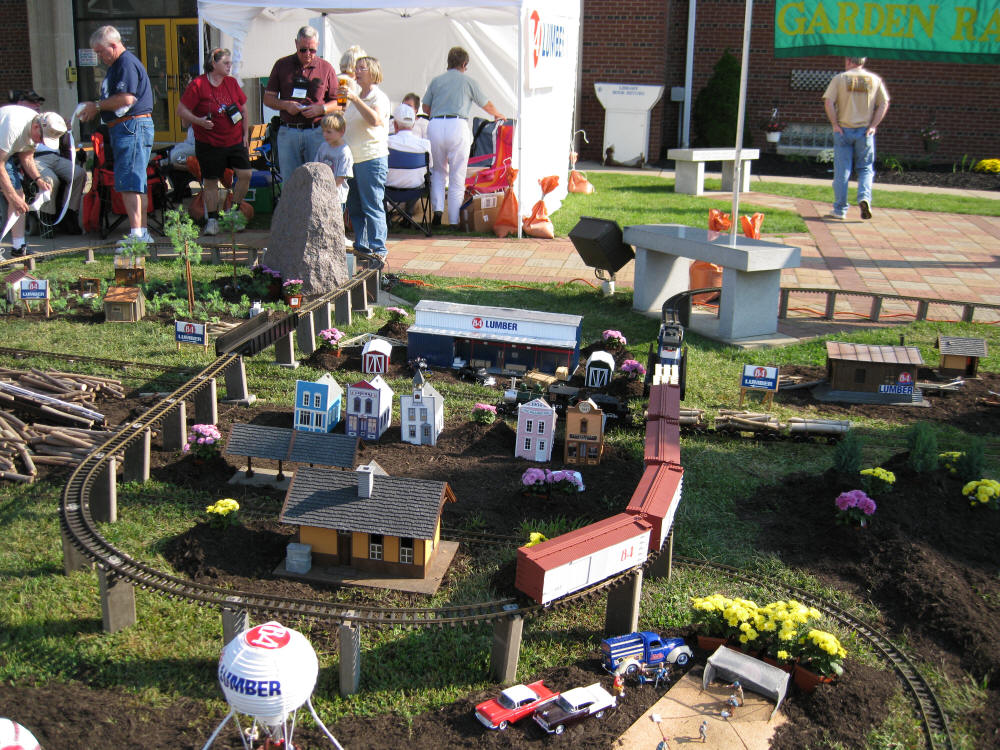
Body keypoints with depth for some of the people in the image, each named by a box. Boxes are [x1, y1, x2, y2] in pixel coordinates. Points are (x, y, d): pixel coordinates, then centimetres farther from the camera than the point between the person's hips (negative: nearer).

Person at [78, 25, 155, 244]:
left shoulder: (127, 63, -11)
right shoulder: (116, 65, 22)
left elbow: (126, 98, -21)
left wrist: (97, 106, -10)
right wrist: (95, 110, 10)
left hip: (132, 126, -11)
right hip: (123, 128, 11)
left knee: (128, 183, -13)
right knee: (137, 183, 11)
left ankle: (136, 234, -15)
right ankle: (143, 233, 15)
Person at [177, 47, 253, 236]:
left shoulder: (232, 82, 8)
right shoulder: (198, 84, -8)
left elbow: (243, 108, 17)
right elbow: (181, 110, -8)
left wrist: (245, 132, 12)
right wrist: (198, 121, -23)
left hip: (235, 141, 4)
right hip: (209, 144, -4)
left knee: (245, 174, -5)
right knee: (211, 181, 2)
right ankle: (212, 219, 15)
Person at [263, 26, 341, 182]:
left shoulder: (326, 68, 7)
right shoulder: (282, 65, 10)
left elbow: (338, 104, 8)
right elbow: (268, 99, 11)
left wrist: (321, 109, -11)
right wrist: (285, 105, -8)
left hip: (317, 133, -1)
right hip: (287, 133, 1)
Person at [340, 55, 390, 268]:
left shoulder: (379, 97, -6)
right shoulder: (354, 98, 20)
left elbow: (375, 120, -27)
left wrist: (354, 98, -31)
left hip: (372, 159, -9)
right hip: (353, 160, 9)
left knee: (372, 207, -10)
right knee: (354, 208, 11)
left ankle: (378, 250, -7)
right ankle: (361, 248, 19)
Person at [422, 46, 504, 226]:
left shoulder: (436, 80, 16)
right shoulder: (468, 81, 10)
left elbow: (425, 107, 19)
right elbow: (487, 105, 20)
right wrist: (498, 115, 41)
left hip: (435, 126, 3)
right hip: (457, 125, -3)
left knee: (439, 171, 21)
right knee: (457, 178, 2)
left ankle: (437, 208, 3)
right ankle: (454, 221, 3)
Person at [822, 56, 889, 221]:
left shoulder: (840, 79, -1)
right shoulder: (875, 80, 5)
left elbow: (828, 102, -10)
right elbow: (884, 104, 0)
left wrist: (835, 124, -6)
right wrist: (873, 125, -1)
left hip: (843, 130, -1)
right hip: (865, 131, 1)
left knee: (841, 171, 3)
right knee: (865, 168, 11)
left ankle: (840, 209, 5)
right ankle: (864, 197, -14)